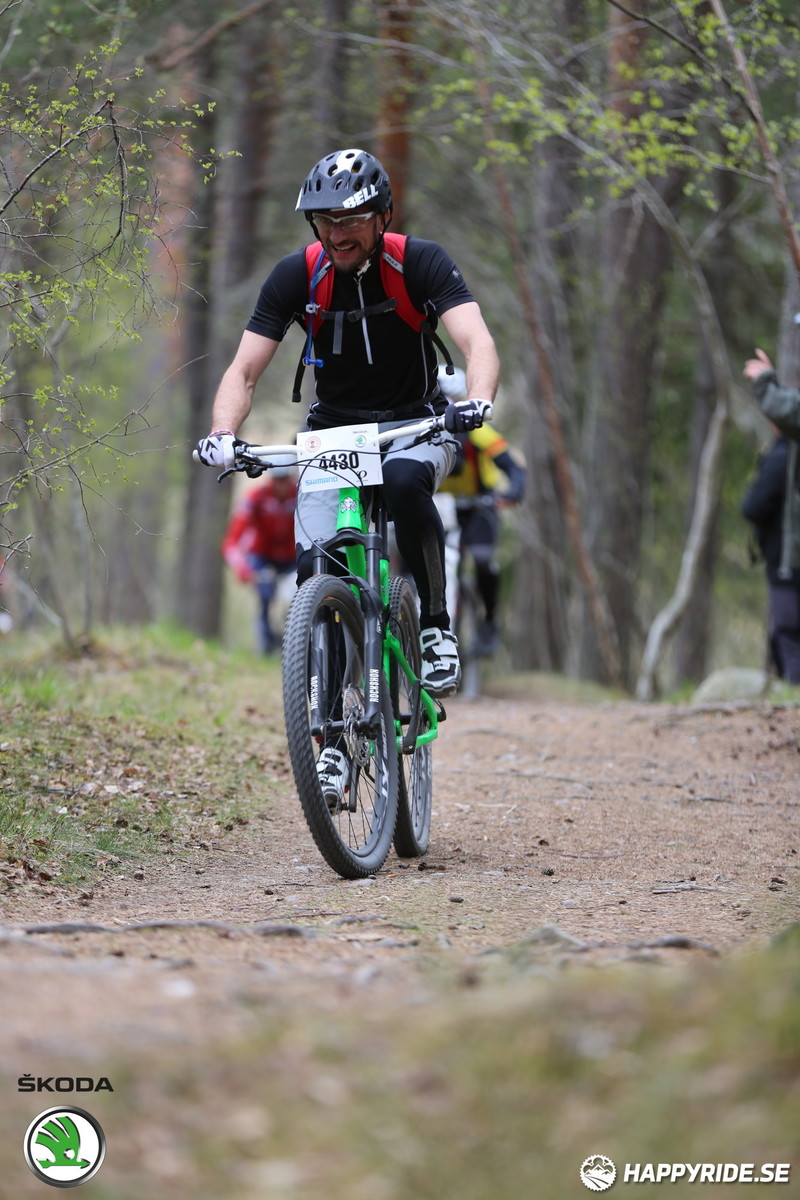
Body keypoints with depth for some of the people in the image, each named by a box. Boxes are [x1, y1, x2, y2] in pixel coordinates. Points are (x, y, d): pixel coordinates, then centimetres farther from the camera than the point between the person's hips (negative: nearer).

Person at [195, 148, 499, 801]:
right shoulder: (296, 275, -12)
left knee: (405, 480, -38)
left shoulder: (421, 262, -17)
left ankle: (437, 624, -16)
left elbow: (477, 340, -29)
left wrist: (476, 402, -51)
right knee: (316, 569, -18)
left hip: (415, 427, -2)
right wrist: (223, 434, -33)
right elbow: (245, 369, -13)